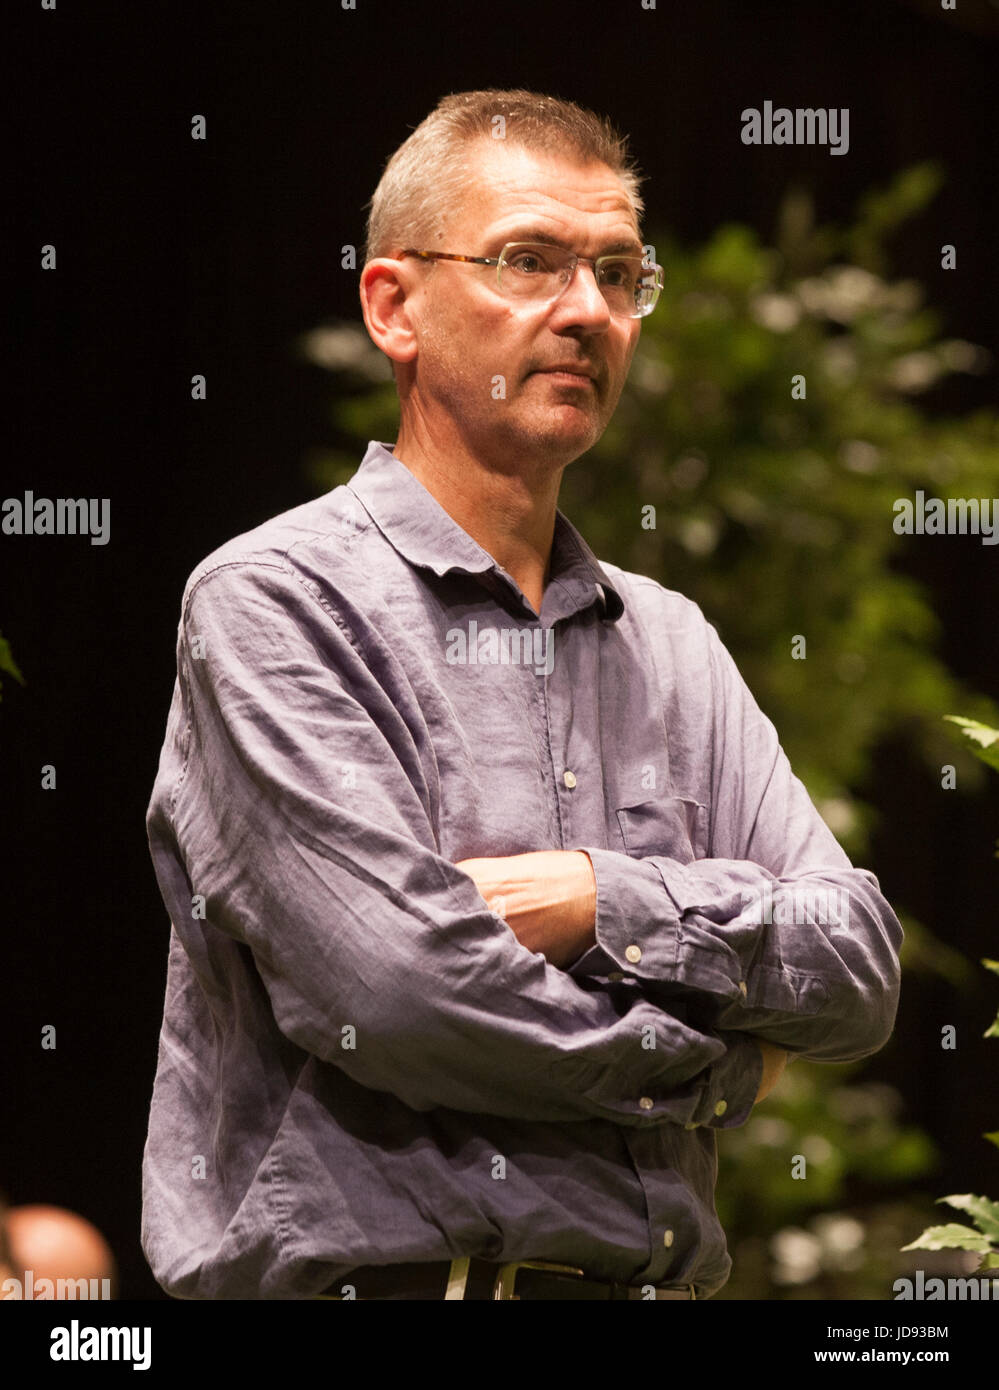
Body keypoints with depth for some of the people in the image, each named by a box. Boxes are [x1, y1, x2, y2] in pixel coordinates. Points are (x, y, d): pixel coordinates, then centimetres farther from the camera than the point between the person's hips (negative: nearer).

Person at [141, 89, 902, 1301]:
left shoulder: (668, 644, 17)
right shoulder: (274, 602, -3)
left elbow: (858, 971, 9)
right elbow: (394, 992, -13)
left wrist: (614, 901, -7)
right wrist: (709, 1060, -1)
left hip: (652, 1275, 4)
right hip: (367, 1271, -4)